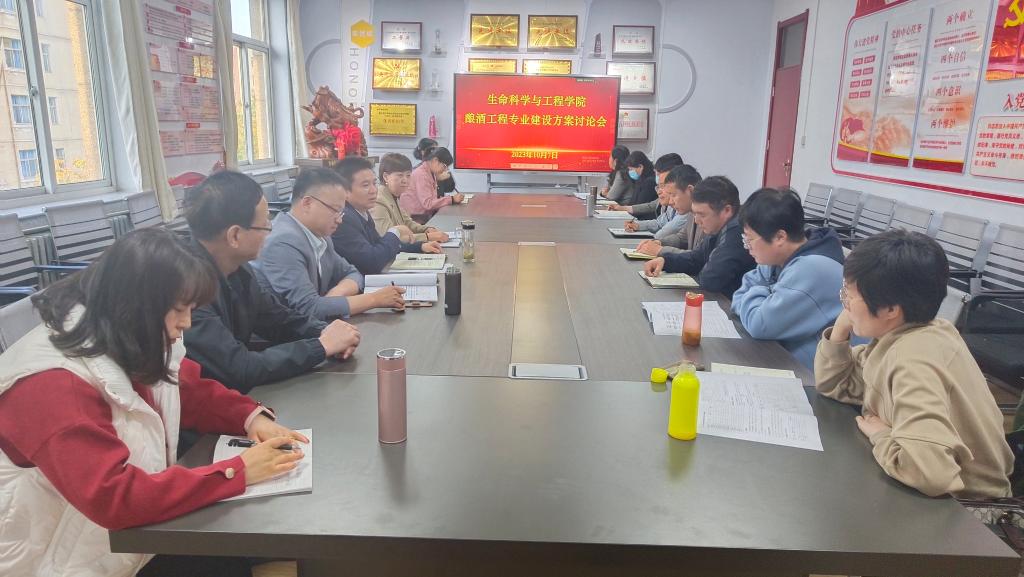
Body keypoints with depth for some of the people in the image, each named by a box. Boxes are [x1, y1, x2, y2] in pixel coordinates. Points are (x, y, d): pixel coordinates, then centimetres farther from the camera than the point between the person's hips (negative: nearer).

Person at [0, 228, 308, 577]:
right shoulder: (52, 384, -29)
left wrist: (252, 417, -12)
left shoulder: (135, 347, -4)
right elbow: (114, 497, -34)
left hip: (136, 530, 7)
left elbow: (194, 393, 9)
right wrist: (237, 471, -32)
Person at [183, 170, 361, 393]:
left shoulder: (237, 270, -1)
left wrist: (327, 333, -8)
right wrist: (322, 345, -17)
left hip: (236, 395, 7)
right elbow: (240, 370, -27)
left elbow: (280, 318, 11)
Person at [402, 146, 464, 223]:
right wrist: (452, 199, -23)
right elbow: (427, 203, -23)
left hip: (425, 215, 9)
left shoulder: (431, 173, 10)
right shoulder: (421, 174, -16)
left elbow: (432, 199, 7)